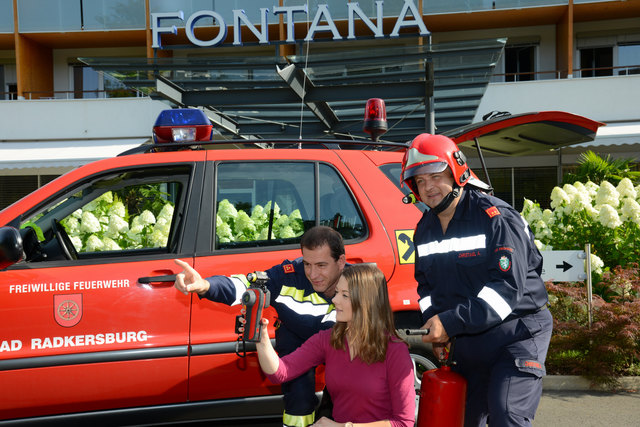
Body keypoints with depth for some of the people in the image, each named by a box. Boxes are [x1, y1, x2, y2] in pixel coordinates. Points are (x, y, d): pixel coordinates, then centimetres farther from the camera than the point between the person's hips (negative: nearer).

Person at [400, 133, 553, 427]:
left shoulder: (496, 217, -18)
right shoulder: (425, 229, 6)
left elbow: (508, 287, -25)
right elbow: (426, 284, 15)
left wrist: (451, 322, -28)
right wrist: (435, 326, -3)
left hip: (516, 333, -7)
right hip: (466, 341, 7)